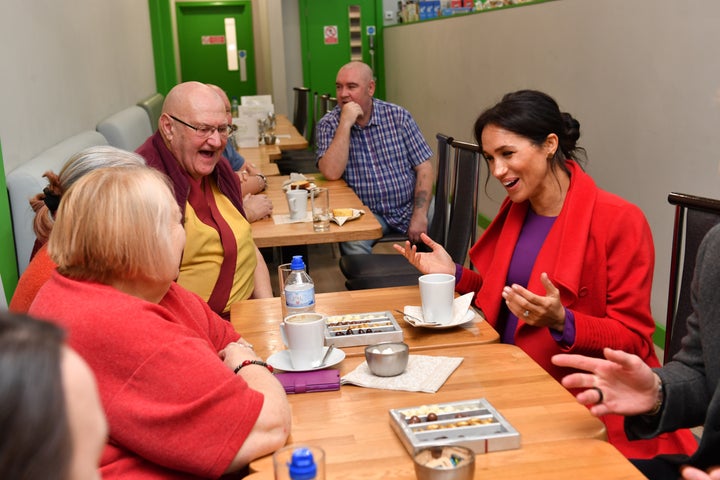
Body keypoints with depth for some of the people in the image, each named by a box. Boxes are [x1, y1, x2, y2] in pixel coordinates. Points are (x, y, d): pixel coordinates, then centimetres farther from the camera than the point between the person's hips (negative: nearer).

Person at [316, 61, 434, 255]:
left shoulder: (398, 116, 2)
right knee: (352, 245, -33)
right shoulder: (328, 125, -1)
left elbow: (424, 168, 0)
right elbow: (331, 173, -17)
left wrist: (419, 216, -12)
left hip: (409, 206, 2)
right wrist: (346, 123, -19)